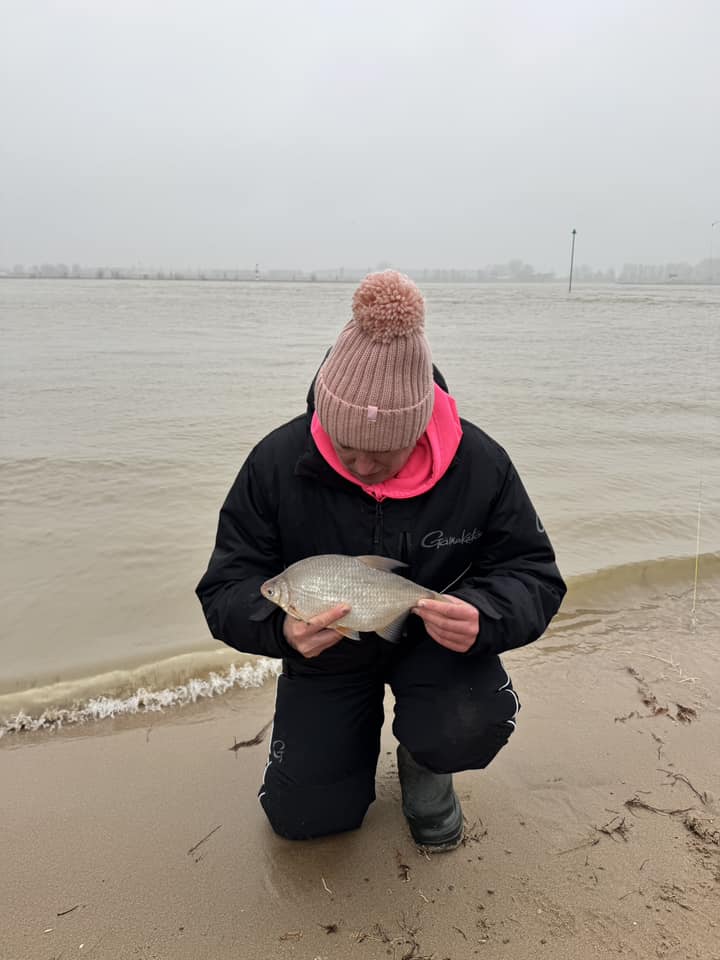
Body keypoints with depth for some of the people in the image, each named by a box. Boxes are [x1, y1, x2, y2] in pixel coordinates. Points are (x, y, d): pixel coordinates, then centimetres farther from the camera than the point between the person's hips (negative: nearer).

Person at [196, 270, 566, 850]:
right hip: (326, 657, 1)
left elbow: (535, 577, -14)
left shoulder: (480, 465, -22)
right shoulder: (278, 463, -23)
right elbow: (226, 588, -18)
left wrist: (483, 616, -37)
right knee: (304, 815, -1)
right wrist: (279, 626, -41)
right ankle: (362, 725, 32)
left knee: (471, 729, -31)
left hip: (436, 642, 0)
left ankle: (422, 762, 9)